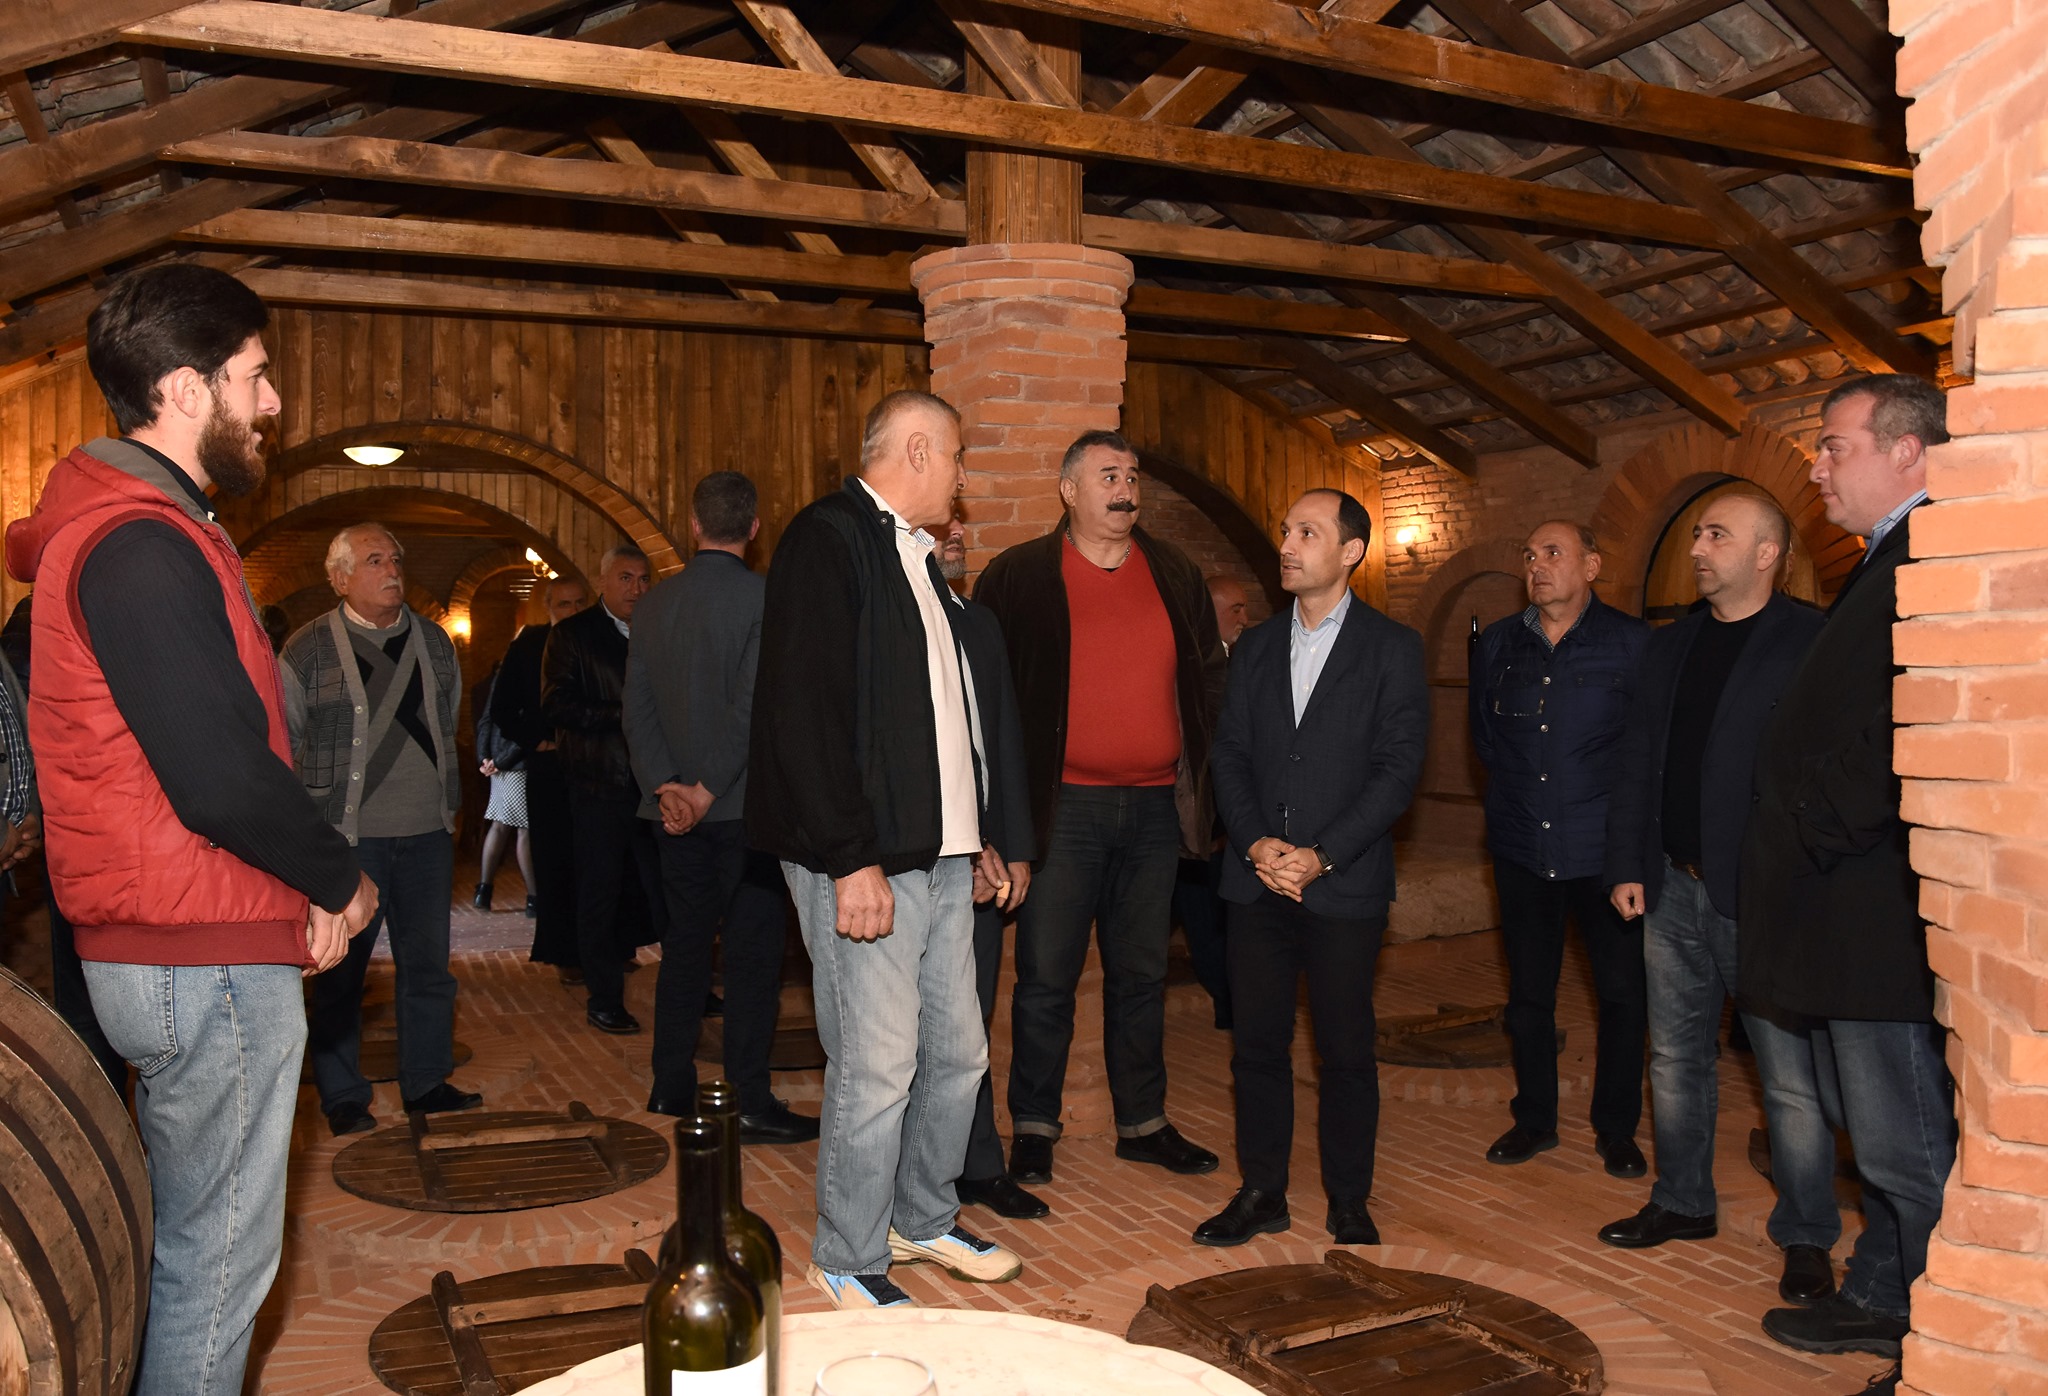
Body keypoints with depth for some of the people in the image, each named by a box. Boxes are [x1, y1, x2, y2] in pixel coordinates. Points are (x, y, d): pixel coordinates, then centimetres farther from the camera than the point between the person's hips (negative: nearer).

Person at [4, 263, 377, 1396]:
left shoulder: (125, 527, 15)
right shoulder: (143, 547, -19)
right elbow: (223, 781, -25)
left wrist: (307, 882, 6)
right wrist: (342, 879, -8)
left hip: (167, 954, 10)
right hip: (206, 962, -10)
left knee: (193, 1241, 21)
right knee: (219, 1259, 1)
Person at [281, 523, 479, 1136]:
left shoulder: (432, 641, 10)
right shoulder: (308, 650, -4)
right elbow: (279, 744, 1)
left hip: (426, 833, 4)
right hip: (345, 837, -4)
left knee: (428, 963, 10)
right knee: (340, 969, 4)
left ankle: (426, 1083, 23)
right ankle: (342, 1097, 17)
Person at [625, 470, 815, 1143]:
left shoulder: (654, 602, 6)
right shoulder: (762, 597, -11)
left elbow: (636, 706, 2)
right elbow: (751, 705, -18)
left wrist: (666, 785, -4)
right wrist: (709, 789, -15)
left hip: (676, 807, 6)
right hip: (742, 807, -6)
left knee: (685, 944, 15)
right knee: (753, 950, 1)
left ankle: (672, 1088, 22)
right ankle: (749, 1101, 3)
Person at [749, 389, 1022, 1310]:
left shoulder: (917, 559, 18)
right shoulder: (827, 539, -11)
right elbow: (804, 712, -19)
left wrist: (974, 834, 17)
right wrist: (851, 859, -21)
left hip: (939, 855, 9)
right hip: (864, 862, -9)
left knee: (958, 1051, 15)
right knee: (877, 1068, -1)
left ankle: (925, 1220, 35)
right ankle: (848, 1263, 18)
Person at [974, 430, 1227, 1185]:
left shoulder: (1175, 575, 10)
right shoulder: (1019, 577, -1)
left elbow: (1209, 677, 14)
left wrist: (1203, 778, 6)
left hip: (1154, 807, 4)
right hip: (1065, 806, -3)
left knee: (1141, 974, 14)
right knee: (1046, 976, 2)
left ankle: (1143, 1123, 26)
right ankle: (1033, 1128, 16)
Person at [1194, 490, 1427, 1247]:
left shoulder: (1392, 648, -1)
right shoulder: (1256, 646, 12)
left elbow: (1398, 767, -7)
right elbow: (1229, 755, 8)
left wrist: (1320, 856, -14)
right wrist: (1256, 844, -8)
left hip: (1344, 884, -3)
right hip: (1257, 880, 4)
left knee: (1346, 1050, 4)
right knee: (1258, 1043, 8)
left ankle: (1348, 1202, 19)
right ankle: (1262, 1191, 21)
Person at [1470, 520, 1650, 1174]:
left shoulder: (1632, 643, -5)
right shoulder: (1498, 644, 6)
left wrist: (1623, 806, 1)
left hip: (1603, 849, -3)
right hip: (1522, 847, 3)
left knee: (1622, 992, 4)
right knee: (1528, 992, 10)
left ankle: (1616, 1129, 21)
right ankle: (1534, 1120, 26)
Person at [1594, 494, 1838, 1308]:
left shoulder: (1812, 644, -8)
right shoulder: (1669, 646, 12)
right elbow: (1636, 762, 13)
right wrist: (1627, 866, 6)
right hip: (1674, 889, 7)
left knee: (1791, 1079, 2)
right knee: (1676, 1058, 16)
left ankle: (1806, 1240, 17)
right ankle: (1682, 1203, 31)